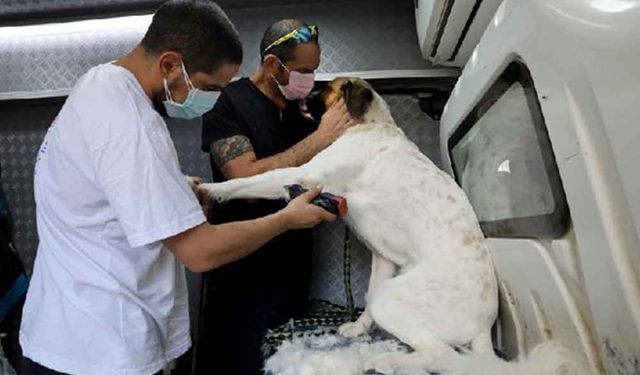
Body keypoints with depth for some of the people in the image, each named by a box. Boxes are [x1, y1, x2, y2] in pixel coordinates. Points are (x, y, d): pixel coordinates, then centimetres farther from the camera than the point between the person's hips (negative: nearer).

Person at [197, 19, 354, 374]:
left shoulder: (301, 106, 7)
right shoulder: (228, 105, -12)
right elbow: (247, 179, -25)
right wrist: (321, 137, -23)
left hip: (295, 263, 6)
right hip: (242, 269, -6)